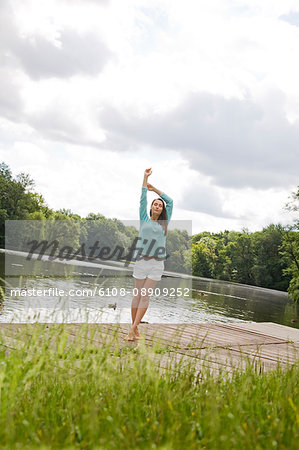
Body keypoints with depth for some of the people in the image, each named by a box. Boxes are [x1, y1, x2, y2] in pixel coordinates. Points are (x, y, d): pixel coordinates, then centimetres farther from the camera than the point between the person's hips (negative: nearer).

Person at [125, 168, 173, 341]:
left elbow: (170, 202, 17)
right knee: (138, 295, 1)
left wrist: (155, 189, 22)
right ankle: (135, 329, 7)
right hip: (142, 261, -1)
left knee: (146, 296, -6)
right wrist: (145, 178, 10)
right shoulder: (145, 220, 9)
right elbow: (143, 200, 8)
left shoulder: (164, 223, 13)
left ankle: (133, 330, -8)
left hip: (157, 264, 1)